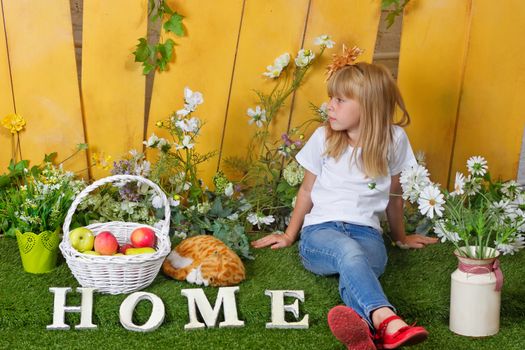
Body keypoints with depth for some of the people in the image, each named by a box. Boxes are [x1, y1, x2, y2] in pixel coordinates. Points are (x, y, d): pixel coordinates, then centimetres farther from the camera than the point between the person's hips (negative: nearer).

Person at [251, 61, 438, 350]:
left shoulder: (393, 139, 7)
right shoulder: (323, 138, 8)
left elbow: (394, 195, 20)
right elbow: (307, 190, 20)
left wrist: (401, 237, 31)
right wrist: (289, 236, 26)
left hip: (366, 231, 1)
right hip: (320, 229, -1)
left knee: (354, 269, -39)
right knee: (349, 252, -40)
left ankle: (363, 326, -71)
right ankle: (388, 322, -68)